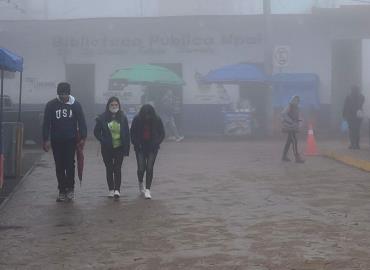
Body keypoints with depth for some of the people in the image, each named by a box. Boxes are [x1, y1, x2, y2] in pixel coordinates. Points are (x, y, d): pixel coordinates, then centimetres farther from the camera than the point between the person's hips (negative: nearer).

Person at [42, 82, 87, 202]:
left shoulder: (75, 105, -1)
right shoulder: (51, 105, -2)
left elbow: (81, 122, 2)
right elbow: (46, 123, -1)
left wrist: (82, 138, -4)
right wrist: (46, 140, -6)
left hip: (71, 140, -1)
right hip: (56, 141, 1)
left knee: (70, 164, -7)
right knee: (59, 166, 5)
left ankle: (70, 188, 6)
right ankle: (62, 191, 12)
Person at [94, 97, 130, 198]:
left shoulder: (123, 118, 1)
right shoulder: (102, 118, -3)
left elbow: (127, 134, 3)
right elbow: (96, 132, 3)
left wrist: (126, 148, -2)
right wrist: (103, 140, -10)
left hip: (119, 148, -1)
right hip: (107, 149, 1)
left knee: (117, 169, -8)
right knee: (109, 169, 9)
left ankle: (117, 189, -10)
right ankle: (111, 189, 19)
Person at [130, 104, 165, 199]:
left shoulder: (157, 120, -6)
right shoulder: (137, 120, -7)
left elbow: (162, 134, 4)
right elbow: (132, 133, 4)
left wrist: (156, 143, -7)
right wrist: (136, 144, -7)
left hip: (152, 148, 0)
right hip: (140, 148, 0)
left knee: (149, 168, -7)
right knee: (141, 168, -5)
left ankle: (147, 190, 0)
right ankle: (141, 183, 26)